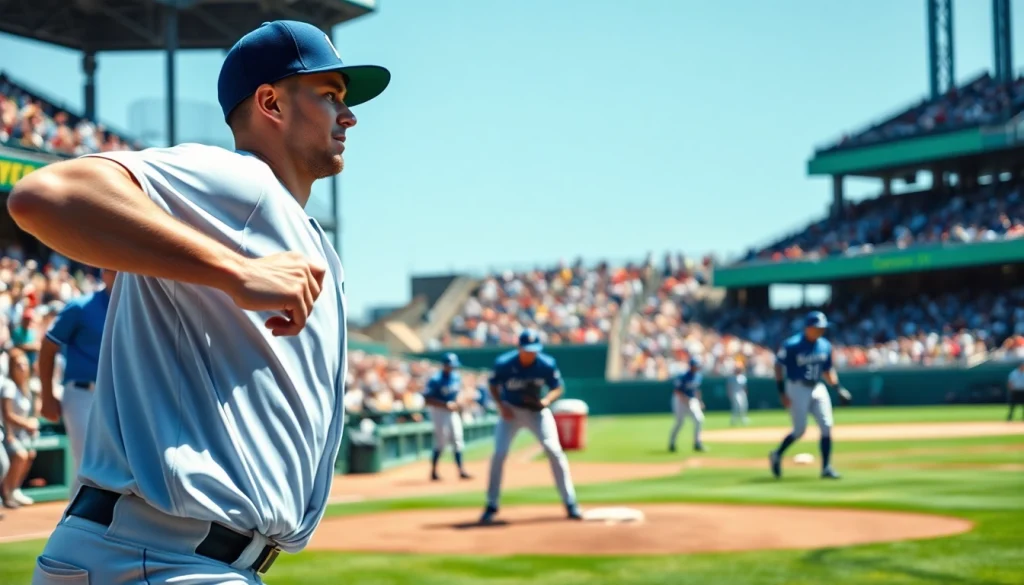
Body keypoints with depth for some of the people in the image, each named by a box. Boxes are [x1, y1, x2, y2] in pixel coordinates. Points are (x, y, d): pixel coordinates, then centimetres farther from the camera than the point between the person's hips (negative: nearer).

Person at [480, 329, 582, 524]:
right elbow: (493, 385, -3)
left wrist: (546, 400, -26)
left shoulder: (547, 364, -19)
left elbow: (557, 388, -5)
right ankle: (492, 505, 3)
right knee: (499, 454, -11)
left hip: (537, 410, 0)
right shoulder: (504, 363, -21)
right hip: (511, 411, 0)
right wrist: (501, 405, -18)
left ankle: (570, 503, -3)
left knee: (554, 450, -12)